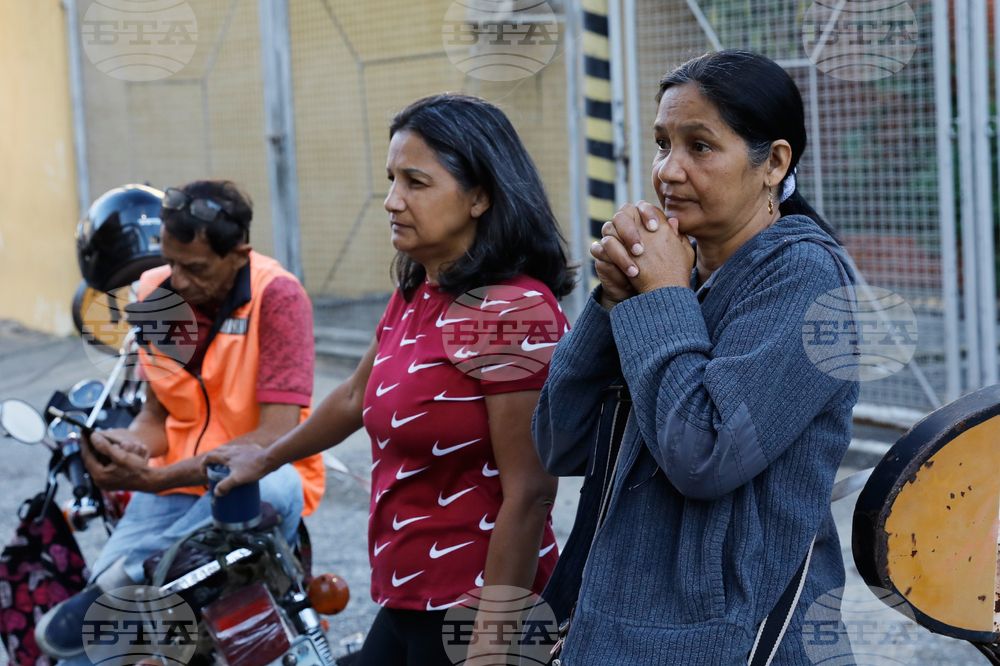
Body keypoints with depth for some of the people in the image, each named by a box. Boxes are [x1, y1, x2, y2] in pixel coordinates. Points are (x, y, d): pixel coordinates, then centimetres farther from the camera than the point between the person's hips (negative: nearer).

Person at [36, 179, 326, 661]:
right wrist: (129, 446, -14)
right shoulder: (155, 293, 2)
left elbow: (278, 434, -22)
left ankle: (125, 578, -28)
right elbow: (157, 414, 11)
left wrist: (158, 479, -29)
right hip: (176, 482, 4)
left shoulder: (277, 295, -15)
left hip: (262, 476, -3)